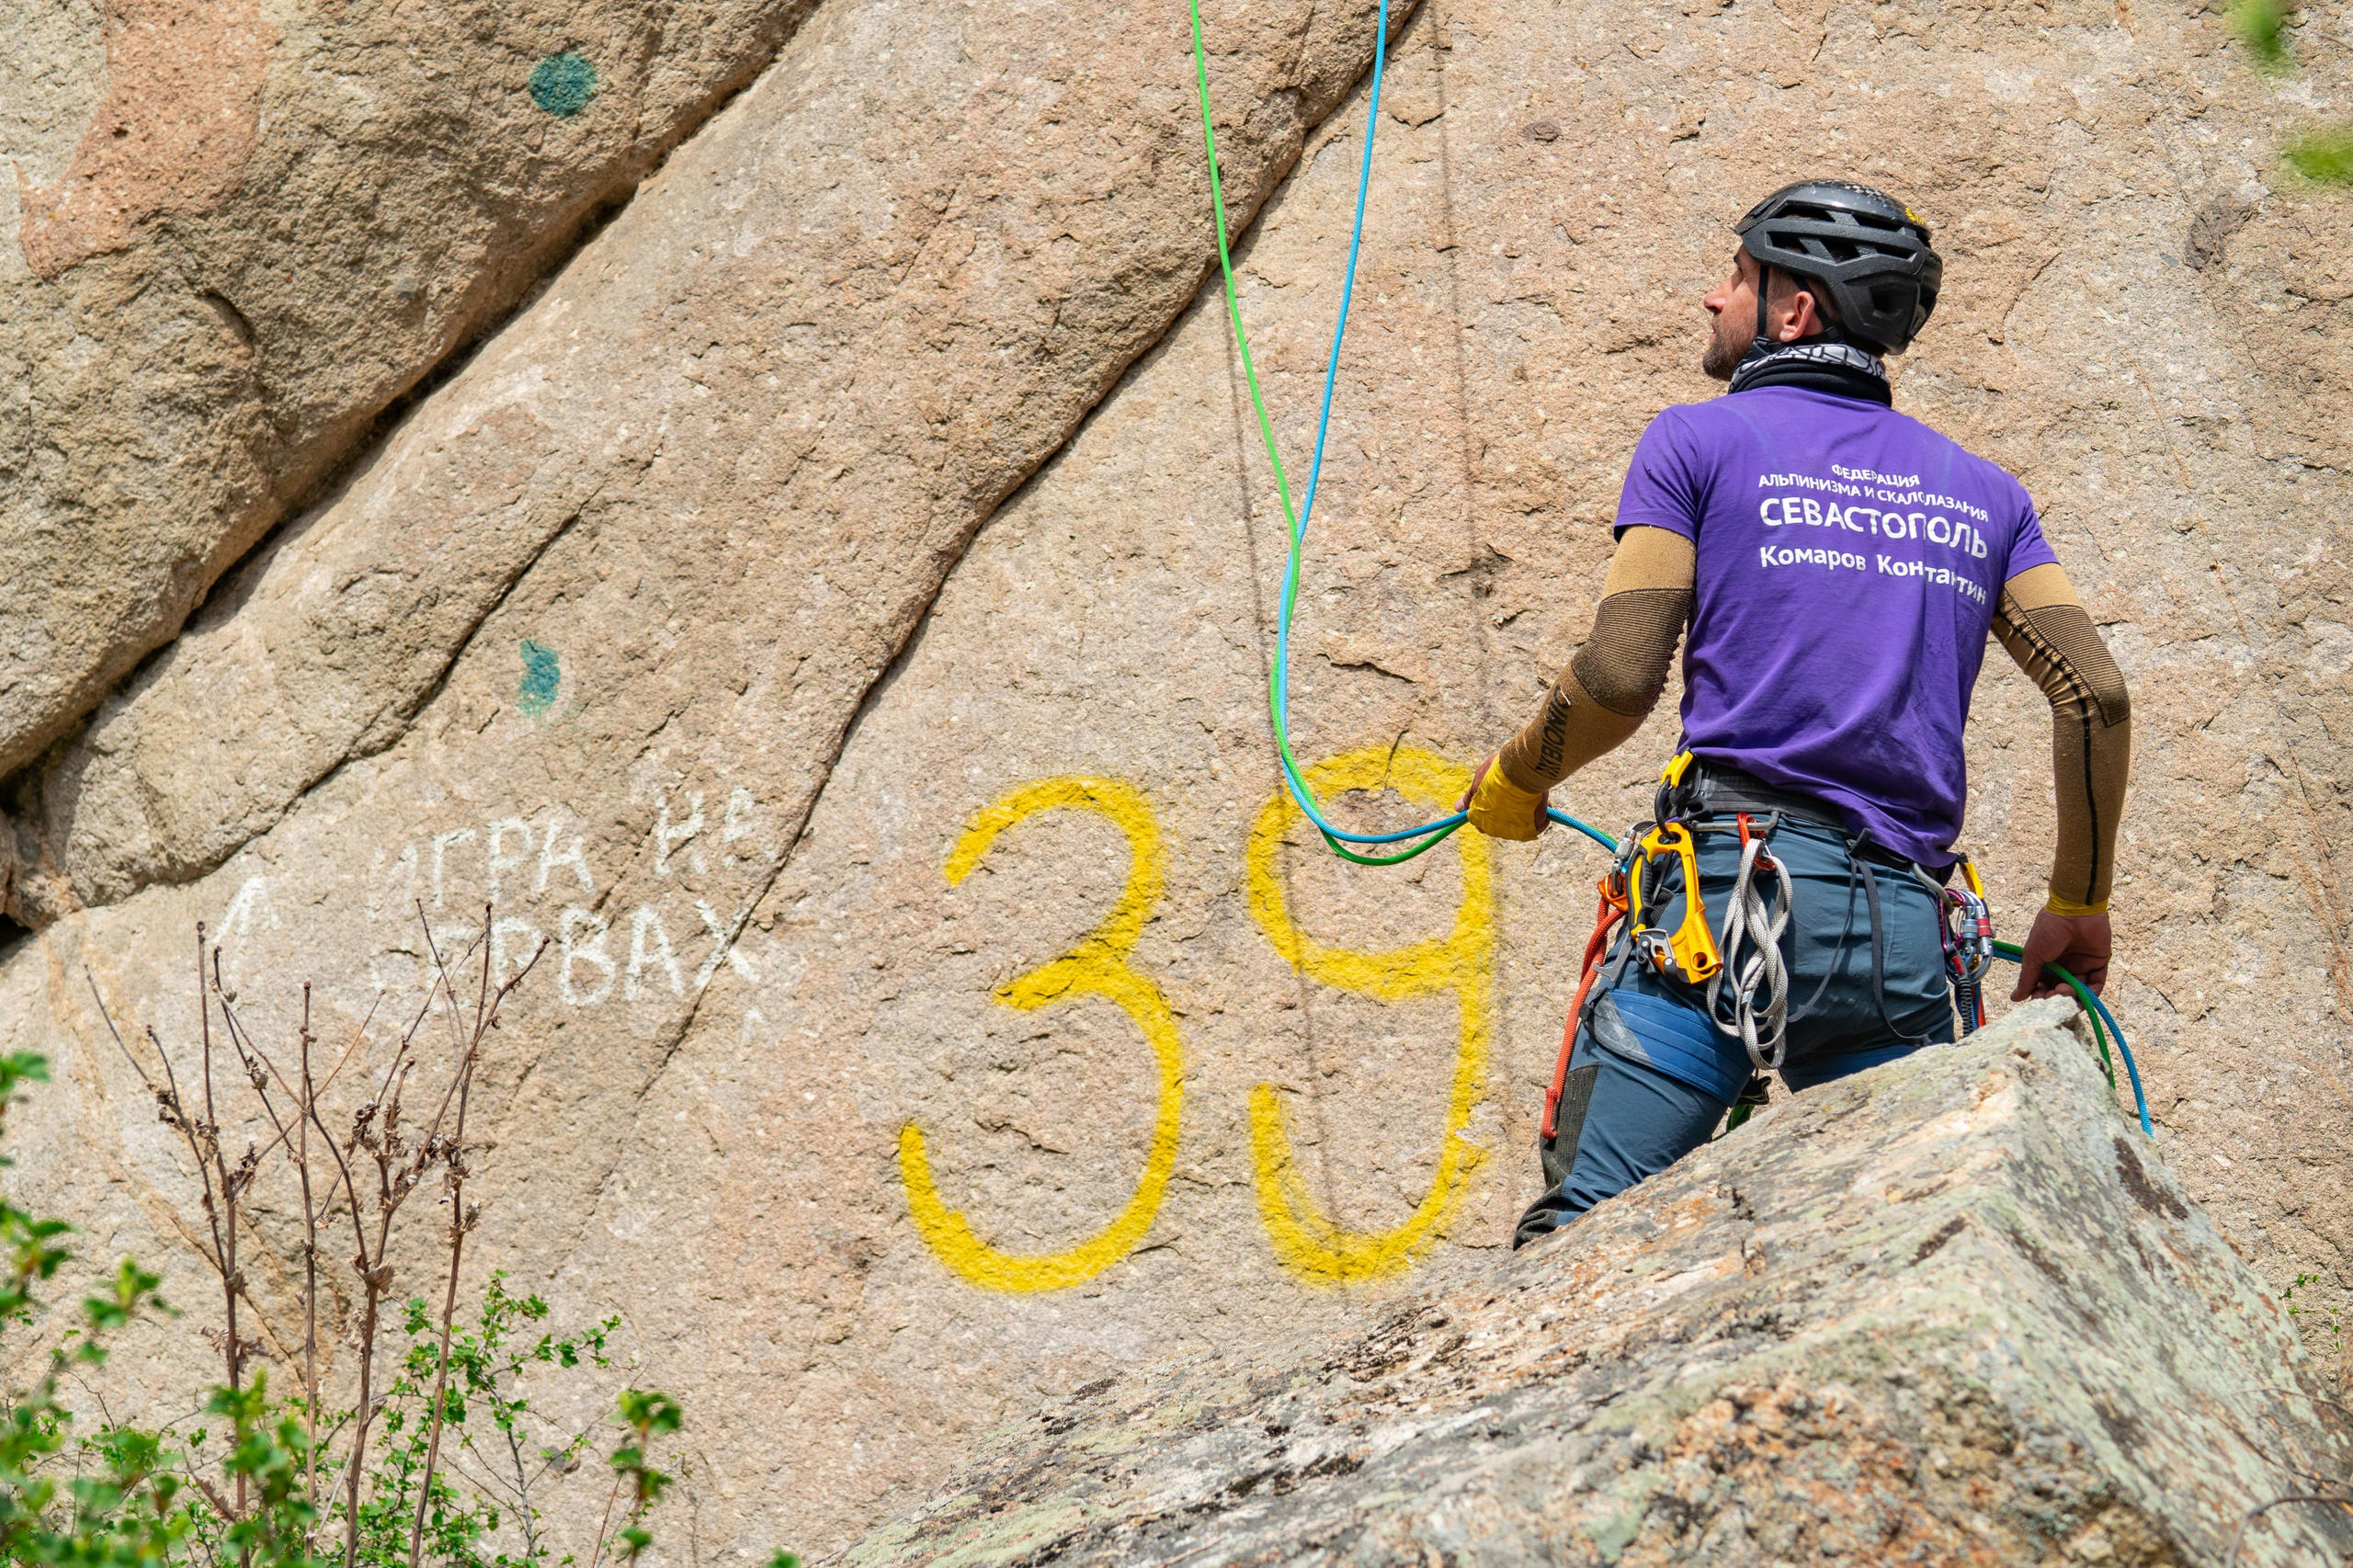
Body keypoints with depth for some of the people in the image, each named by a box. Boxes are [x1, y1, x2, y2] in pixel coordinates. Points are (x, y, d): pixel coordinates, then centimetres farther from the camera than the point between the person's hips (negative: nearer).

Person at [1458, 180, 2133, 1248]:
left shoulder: (1701, 441, 7)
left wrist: (1513, 780, 14)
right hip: (1910, 932, 5)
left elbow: (1621, 675, -4)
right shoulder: (1981, 492, 20)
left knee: (1583, 1232, -8)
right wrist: (2079, 906, 20)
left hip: (1733, 891, -4)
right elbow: (2097, 696, 10)